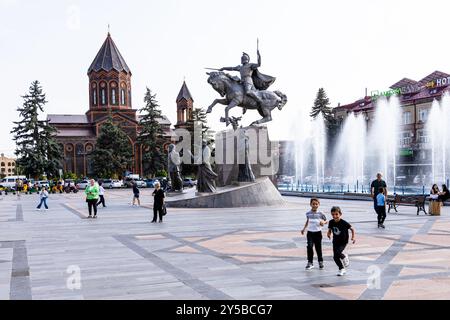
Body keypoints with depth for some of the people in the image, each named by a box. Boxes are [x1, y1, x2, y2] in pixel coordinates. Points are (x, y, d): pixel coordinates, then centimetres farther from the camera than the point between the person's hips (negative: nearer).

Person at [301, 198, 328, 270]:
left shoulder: (320, 214, -5)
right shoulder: (308, 214, 2)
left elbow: (326, 221, 6)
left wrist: (323, 222, -16)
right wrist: (304, 229, 17)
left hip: (318, 233, -1)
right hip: (310, 233, 1)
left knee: (318, 248, 6)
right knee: (309, 247, -10)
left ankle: (320, 262, 26)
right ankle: (310, 263, -2)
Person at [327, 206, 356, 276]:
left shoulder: (344, 223, -20)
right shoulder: (331, 222, -9)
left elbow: (352, 229, -7)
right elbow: (330, 230, 7)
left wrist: (353, 237, -10)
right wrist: (329, 234, -12)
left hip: (343, 242, -4)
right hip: (335, 241, 4)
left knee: (337, 253, -24)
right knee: (335, 257, 1)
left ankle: (344, 257, 11)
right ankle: (342, 269, 22)